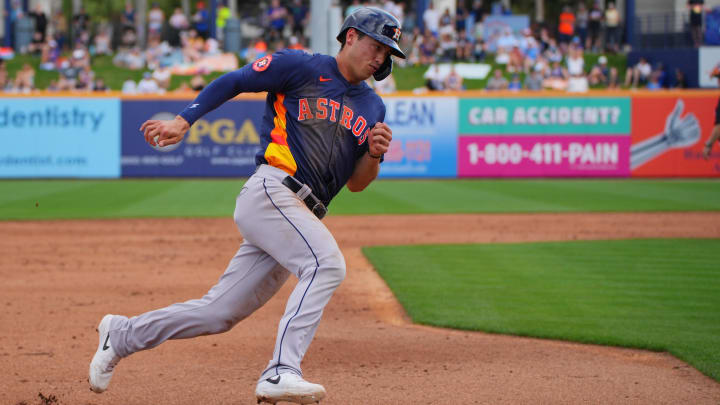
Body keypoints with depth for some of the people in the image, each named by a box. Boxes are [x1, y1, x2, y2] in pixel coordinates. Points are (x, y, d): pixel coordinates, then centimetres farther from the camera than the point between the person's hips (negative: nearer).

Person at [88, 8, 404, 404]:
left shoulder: (372, 107, 20)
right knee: (326, 263, -30)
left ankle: (121, 334, 22)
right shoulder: (301, 67, 2)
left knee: (218, 314, 5)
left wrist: (374, 153, -2)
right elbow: (232, 81, 4)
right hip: (270, 191, -7)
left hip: (301, 216, 7)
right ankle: (281, 372, -35)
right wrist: (182, 121, -7)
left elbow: (356, 183, 19)